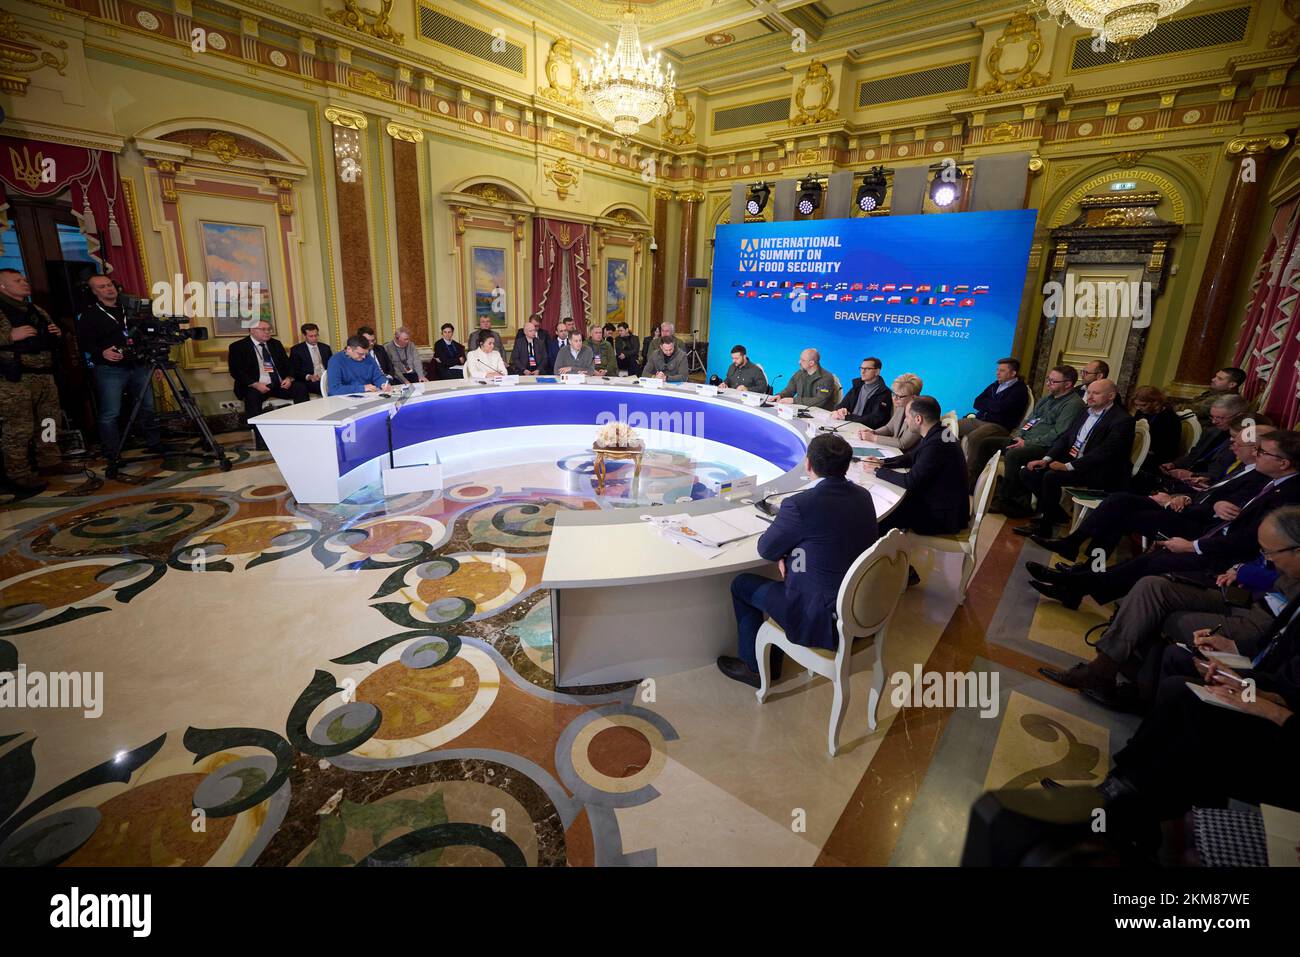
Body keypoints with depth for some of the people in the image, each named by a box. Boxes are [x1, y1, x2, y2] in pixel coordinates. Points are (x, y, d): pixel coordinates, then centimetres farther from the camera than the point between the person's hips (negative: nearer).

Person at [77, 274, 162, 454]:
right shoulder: (89, 314, 2)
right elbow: (85, 343, -4)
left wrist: (153, 361, 13)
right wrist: (102, 353, -24)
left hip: (139, 367, 4)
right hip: (110, 370, -4)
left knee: (148, 408, 7)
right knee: (110, 414, -4)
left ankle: (155, 444, 18)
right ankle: (112, 454, 3)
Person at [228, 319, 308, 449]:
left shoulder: (275, 344, 17)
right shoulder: (238, 346, 2)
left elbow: (287, 364, 16)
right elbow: (236, 371, -6)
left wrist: (289, 378, -7)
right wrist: (255, 384, -21)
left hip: (279, 384, 4)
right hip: (256, 386, -4)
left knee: (301, 388, -22)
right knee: (252, 396, -36)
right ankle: (260, 438, -33)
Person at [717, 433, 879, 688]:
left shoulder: (800, 504, -24)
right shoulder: (863, 496, -2)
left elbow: (766, 549, -8)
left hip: (825, 621, -7)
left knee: (742, 584, 13)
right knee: (785, 580, 29)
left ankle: (754, 666, 29)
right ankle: (772, 663, 37)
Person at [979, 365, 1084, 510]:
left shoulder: (1073, 404, -9)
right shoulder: (1048, 396, 18)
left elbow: (1057, 434, -17)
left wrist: (1026, 443, -17)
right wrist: (1018, 435, 4)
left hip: (1043, 447, -9)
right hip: (1024, 439, 9)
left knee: (1013, 455, -36)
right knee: (984, 443, -2)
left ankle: (1004, 499, -24)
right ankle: (971, 483, -2)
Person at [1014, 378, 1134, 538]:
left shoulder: (1122, 420, -11)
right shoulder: (1086, 412, 13)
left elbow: (1103, 453, -21)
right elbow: (1065, 437, 13)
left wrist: (1068, 466, -26)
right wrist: (1046, 459, -2)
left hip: (1096, 471, -8)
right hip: (1069, 460, 8)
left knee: (1051, 476, -31)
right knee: (1028, 472, -8)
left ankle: (1043, 525, -13)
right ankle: (1055, 512, 5)